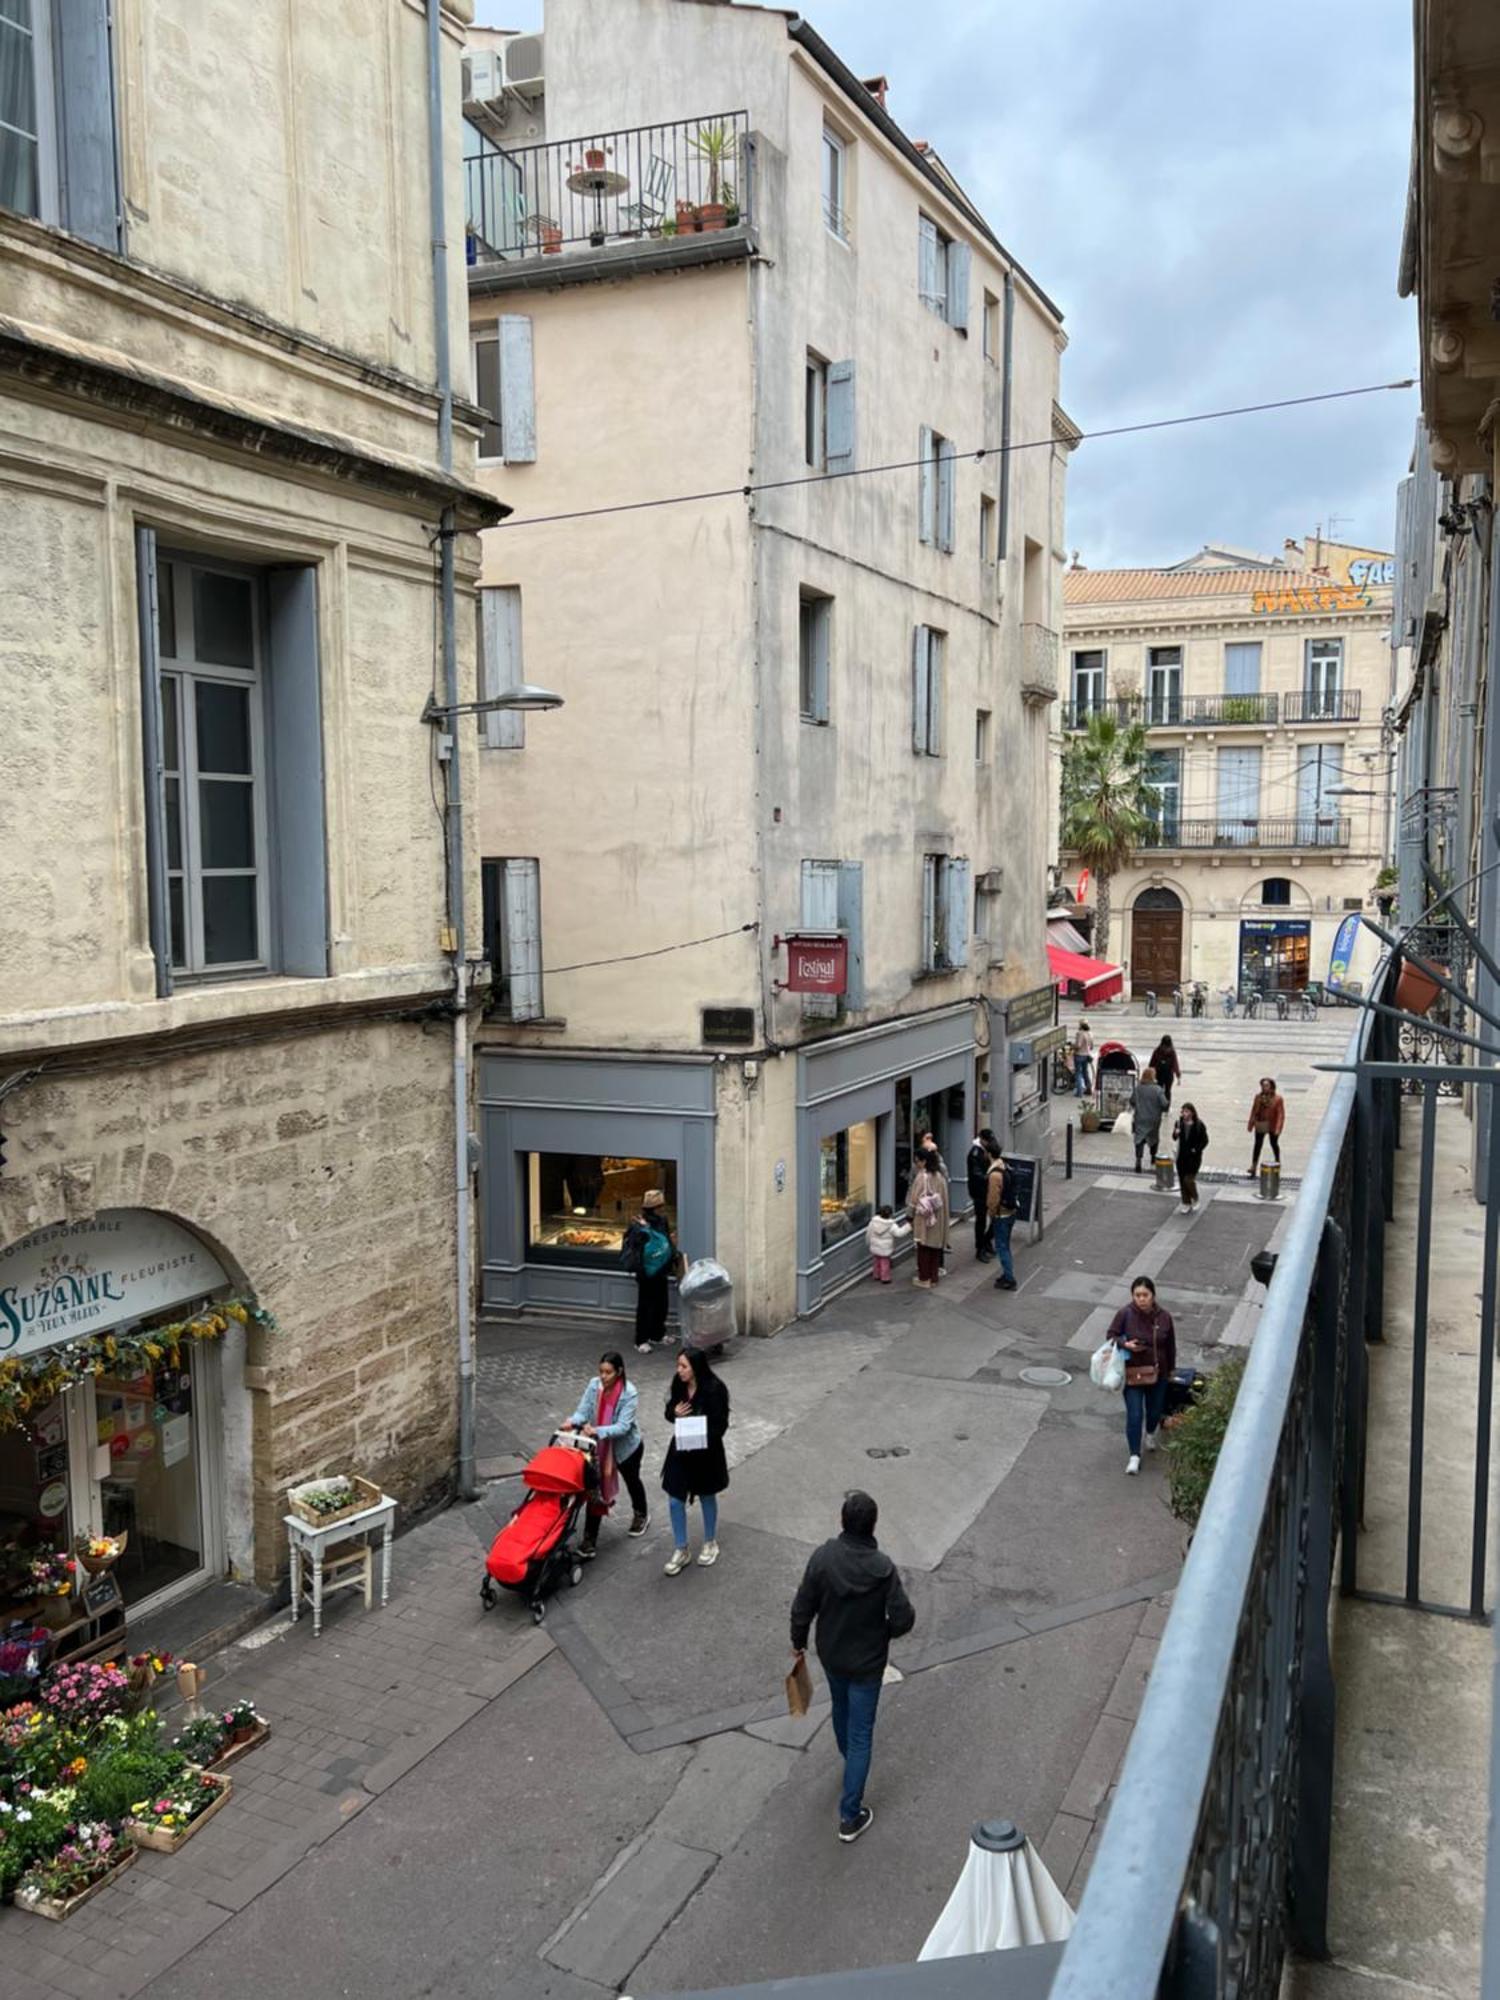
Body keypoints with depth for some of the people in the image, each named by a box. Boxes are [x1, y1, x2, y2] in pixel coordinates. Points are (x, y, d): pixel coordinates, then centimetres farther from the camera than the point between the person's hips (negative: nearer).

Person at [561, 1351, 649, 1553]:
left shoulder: (629, 1393, -29)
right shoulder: (594, 1385, -16)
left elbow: (623, 1427, -34)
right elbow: (582, 1411, -17)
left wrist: (597, 1431, -47)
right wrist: (573, 1422, -40)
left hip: (626, 1447, -2)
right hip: (600, 1447, 3)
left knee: (631, 1481, 24)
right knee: (595, 1490, -4)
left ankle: (641, 1514, 54)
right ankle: (589, 1542, 1)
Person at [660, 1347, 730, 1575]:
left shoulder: (714, 1389, -23)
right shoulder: (678, 1384, -8)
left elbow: (720, 1425, -18)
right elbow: (669, 1412, 5)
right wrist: (674, 1413, -17)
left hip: (706, 1452, -4)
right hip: (680, 1451, 4)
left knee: (707, 1498, 18)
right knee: (675, 1502, 6)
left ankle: (710, 1543, 40)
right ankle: (680, 1551, 24)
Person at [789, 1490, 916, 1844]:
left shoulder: (822, 1558, -21)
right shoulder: (883, 1568, -26)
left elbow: (802, 1608, -11)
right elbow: (903, 1619, -20)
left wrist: (798, 1643, 7)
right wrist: (883, 1634, 2)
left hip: (830, 1655, 3)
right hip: (867, 1662, -3)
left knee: (841, 1709, 31)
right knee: (861, 1735, 9)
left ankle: (849, 1757, 57)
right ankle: (850, 1815, 14)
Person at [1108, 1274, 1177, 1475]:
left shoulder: (1164, 1317, -9)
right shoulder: (1125, 1314, -16)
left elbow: (1171, 1345, 5)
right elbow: (1112, 1335, -4)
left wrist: (1171, 1369, 13)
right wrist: (1125, 1344, -24)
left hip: (1157, 1373, 2)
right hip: (1133, 1373, -2)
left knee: (1155, 1411, 19)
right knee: (1134, 1415, -7)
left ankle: (1151, 1434, 52)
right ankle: (1134, 1456, 6)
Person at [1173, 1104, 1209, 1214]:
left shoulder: (1199, 1125, -9)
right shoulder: (1179, 1123, 1)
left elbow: (1205, 1141, -2)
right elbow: (1175, 1138, -2)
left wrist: (1196, 1150, -13)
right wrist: (1176, 1133, -24)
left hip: (1193, 1156, -4)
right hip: (1182, 1156, 4)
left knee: (1188, 1179, -10)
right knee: (1182, 1180, 7)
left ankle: (1195, 1199, 17)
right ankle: (1186, 1204, 20)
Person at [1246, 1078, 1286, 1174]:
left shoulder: (1278, 1098, -13)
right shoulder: (1258, 1097, -1)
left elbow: (1281, 1114, -14)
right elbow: (1254, 1111, 5)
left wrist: (1278, 1128, -21)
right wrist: (1250, 1124, 6)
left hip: (1273, 1126, -2)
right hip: (1260, 1126, 2)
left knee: (1274, 1144, 15)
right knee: (1258, 1145, 1)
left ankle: (1278, 1163, 36)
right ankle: (1254, 1166, 1)